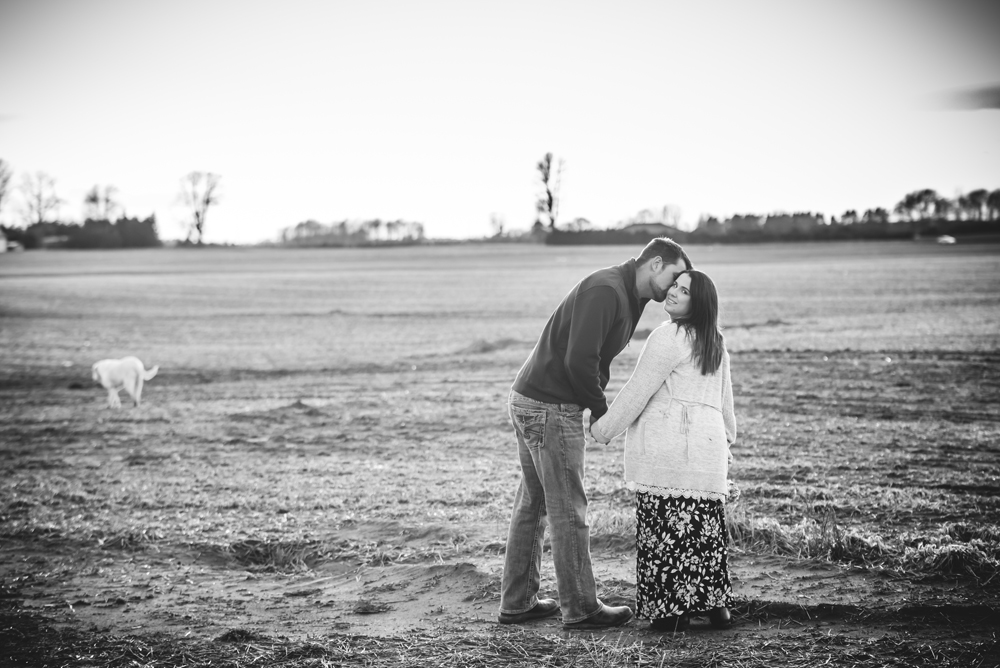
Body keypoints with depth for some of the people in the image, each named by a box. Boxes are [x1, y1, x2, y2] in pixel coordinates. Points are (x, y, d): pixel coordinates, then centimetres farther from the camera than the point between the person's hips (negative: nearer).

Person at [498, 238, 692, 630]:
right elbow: (578, 360, -25)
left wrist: (597, 402, -1)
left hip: (529, 402, 10)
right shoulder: (605, 290, -18)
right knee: (568, 510, -2)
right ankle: (581, 610, 7)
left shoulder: (626, 298, 15)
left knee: (533, 504, 15)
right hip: (551, 409, -10)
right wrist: (600, 408, -11)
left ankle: (516, 603, 22)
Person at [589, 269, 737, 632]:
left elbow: (638, 390, -5)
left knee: (666, 524, -4)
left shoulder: (670, 336, -5)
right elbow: (724, 399, 27)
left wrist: (604, 428, 3)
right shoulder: (716, 342, 20)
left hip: (667, 438, -8)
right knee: (705, 523, 11)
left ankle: (672, 610, -4)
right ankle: (715, 603, 13)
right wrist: (726, 438, 37)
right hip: (707, 443, 8)